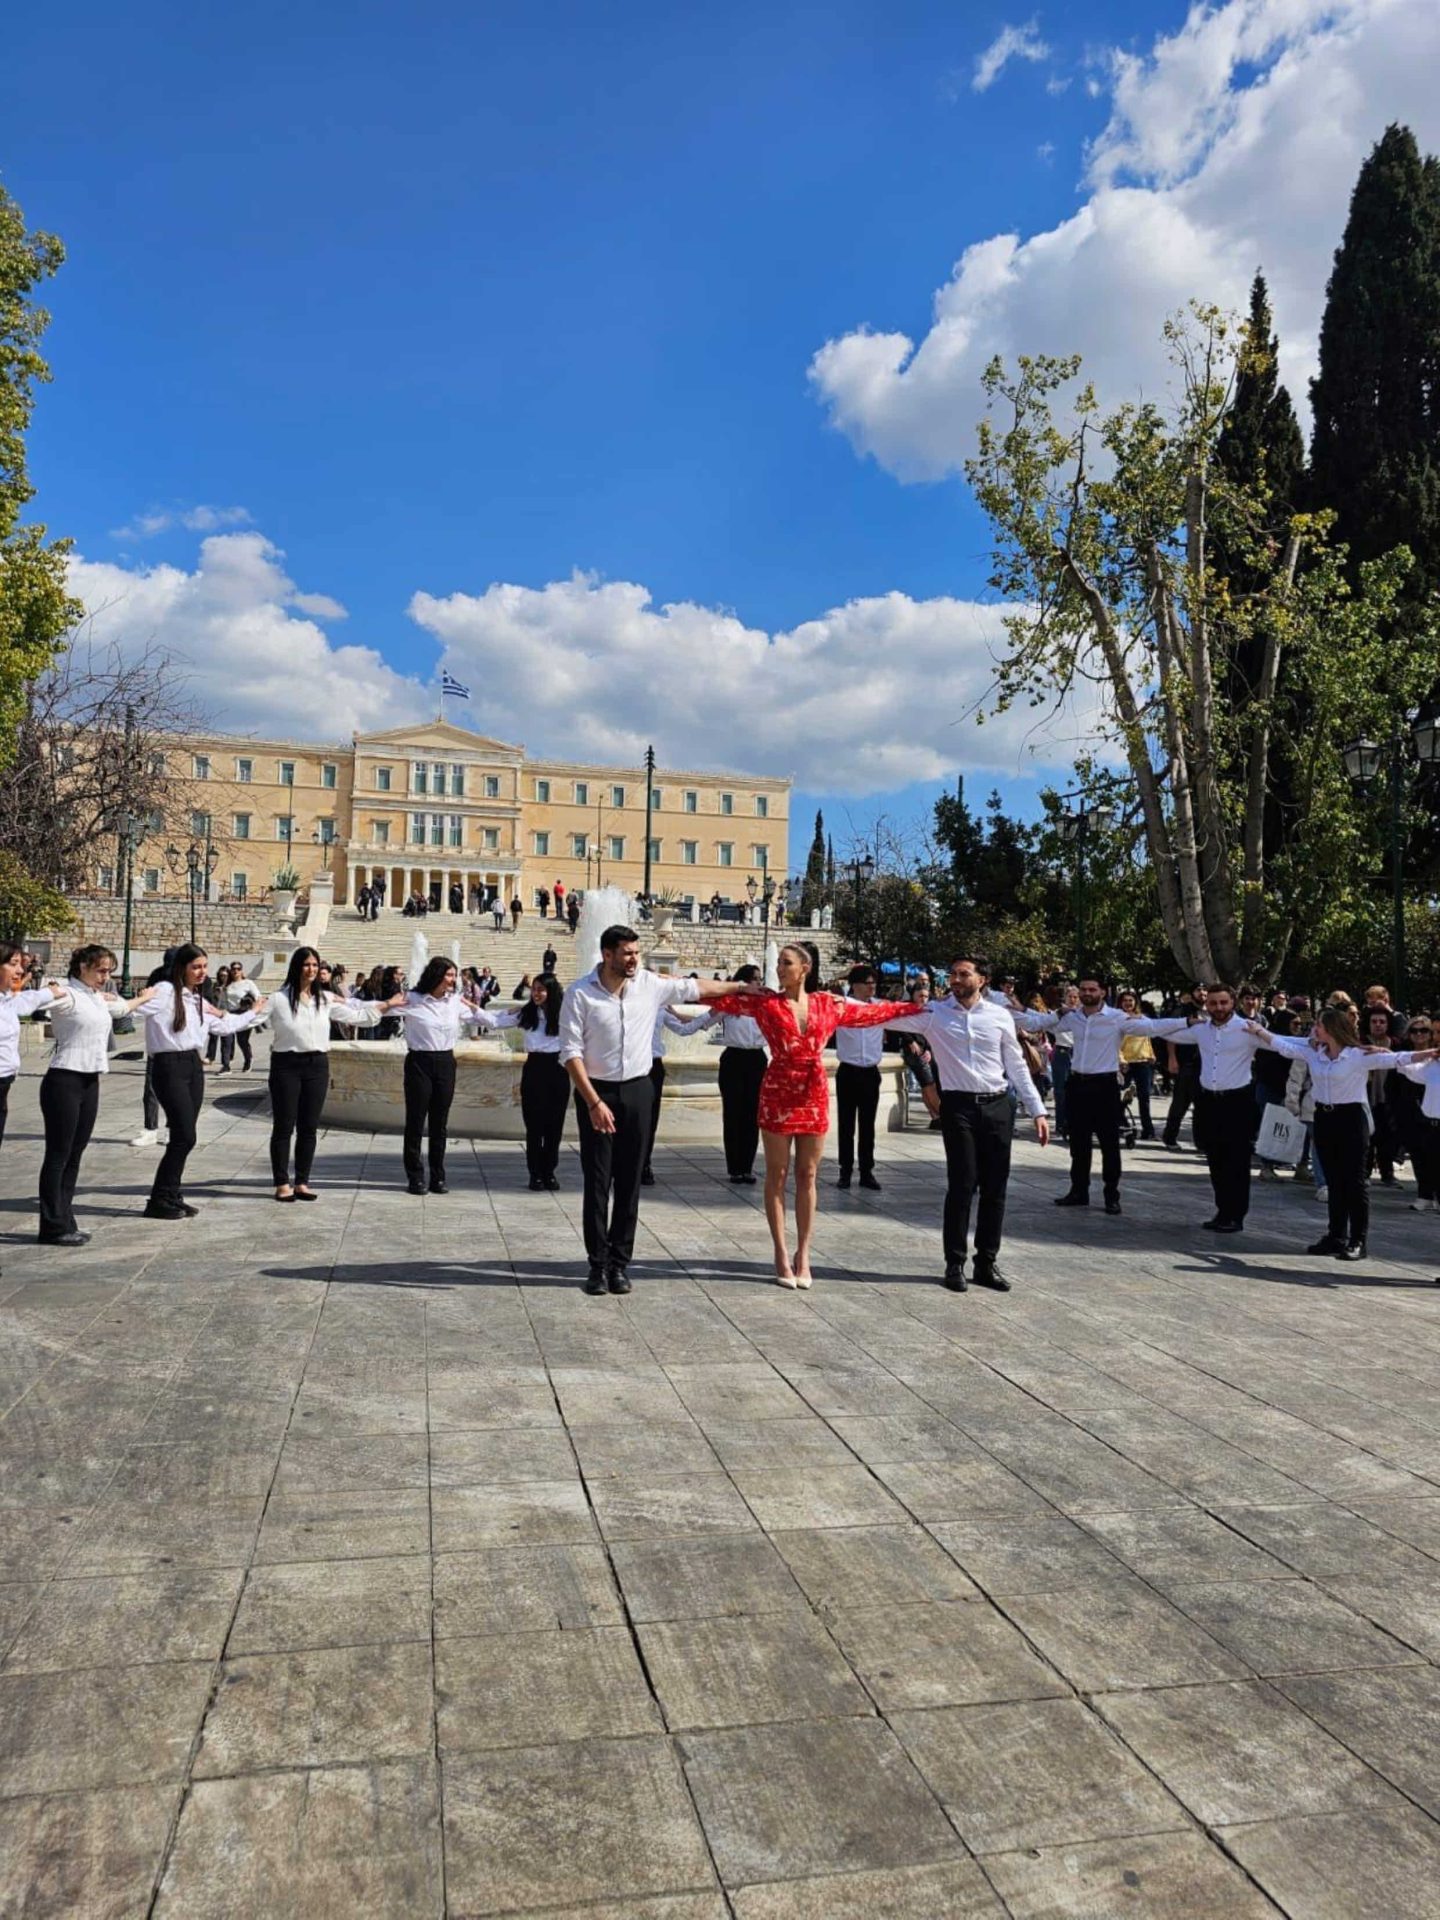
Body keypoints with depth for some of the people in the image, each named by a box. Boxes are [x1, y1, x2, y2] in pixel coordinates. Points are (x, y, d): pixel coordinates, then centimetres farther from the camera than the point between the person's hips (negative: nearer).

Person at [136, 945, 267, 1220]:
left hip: (193, 1065, 8)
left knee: (183, 1137, 7)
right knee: (185, 1136, -9)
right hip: (169, 1066, -7)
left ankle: (171, 1197, 16)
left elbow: (226, 1025, 30)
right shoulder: (165, 991, -8)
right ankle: (159, 1201, 2)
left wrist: (253, 1012, 38)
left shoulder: (199, 999, 17)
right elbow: (139, 1007, -23)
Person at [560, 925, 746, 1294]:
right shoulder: (580, 995, -10)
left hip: (637, 1091, 3)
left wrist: (741, 989, 22)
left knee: (629, 1180, 6)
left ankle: (620, 1262, 14)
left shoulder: (650, 985, 0)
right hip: (596, 1093, -3)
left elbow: (695, 988, 16)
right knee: (597, 1181, 0)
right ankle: (597, 1263, 9)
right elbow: (570, 1053, -12)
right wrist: (594, 1102, -18)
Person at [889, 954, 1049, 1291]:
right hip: (958, 1106, -2)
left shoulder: (999, 1016, 6)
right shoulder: (932, 1013, 1)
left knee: (995, 1188, 7)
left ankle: (987, 1262, 19)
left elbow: (1016, 1066, 9)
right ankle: (955, 1263, 10)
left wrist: (1037, 1111, 6)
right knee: (961, 1185, -2)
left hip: (997, 1106, 2)